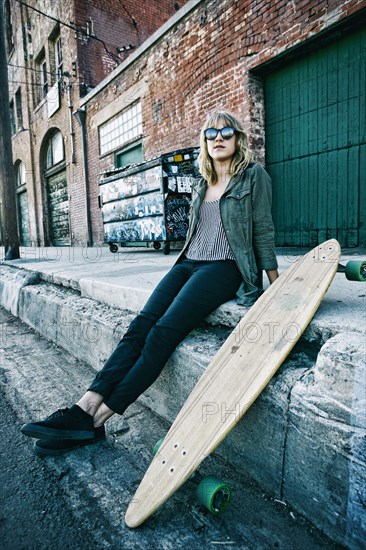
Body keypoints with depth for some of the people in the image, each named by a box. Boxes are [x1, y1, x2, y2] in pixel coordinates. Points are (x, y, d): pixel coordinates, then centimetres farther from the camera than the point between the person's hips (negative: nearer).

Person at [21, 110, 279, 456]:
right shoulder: (200, 186, 21)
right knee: (142, 324, -17)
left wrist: (276, 286, -3)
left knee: (165, 330, -24)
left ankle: (97, 418, -19)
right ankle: (86, 406, -21)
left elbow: (263, 231, 0)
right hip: (189, 264, 6)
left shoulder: (254, 175, 4)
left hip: (224, 268, -6)